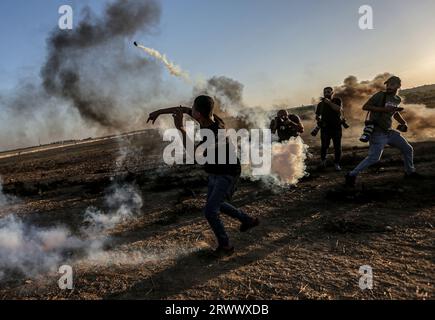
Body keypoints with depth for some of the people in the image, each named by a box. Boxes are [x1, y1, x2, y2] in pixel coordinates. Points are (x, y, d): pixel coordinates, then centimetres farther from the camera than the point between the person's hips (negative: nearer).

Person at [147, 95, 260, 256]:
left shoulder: (216, 133, -34)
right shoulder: (208, 117, -10)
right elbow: (183, 109, 6)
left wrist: (181, 128, -32)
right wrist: (159, 111, 10)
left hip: (227, 175, -9)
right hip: (215, 173, 10)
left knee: (210, 211, -13)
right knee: (214, 203, 24)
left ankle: (225, 245, 8)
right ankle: (248, 220, 38)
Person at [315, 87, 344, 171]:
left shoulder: (337, 101, 4)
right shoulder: (321, 104, 10)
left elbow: (339, 109, -16)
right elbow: (317, 115, 20)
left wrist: (329, 102, -22)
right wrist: (318, 119, -3)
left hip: (336, 127, 0)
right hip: (325, 128, 1)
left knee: (337, 147, 0)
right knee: (324, 146, -10)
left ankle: (337, 164, 12)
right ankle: (323, 160, 13)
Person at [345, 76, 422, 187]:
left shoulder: (398, 99, 10)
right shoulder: (381, 95, -12)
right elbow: (365, 107, -19)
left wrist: (404, 123, 14)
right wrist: (384, 109, -26)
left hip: (389, 132, 8)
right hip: (378, 132, -8)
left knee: (408, 149, 14)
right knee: (374, 158, -15)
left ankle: (410, 172, 35)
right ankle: (352, 175, -4)